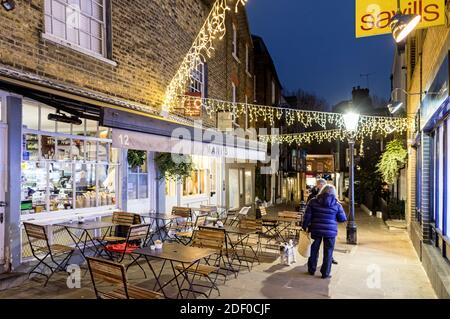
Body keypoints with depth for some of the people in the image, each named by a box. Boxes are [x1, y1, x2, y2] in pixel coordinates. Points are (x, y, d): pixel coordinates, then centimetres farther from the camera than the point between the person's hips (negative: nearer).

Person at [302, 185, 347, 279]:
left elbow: (307, 216, -3)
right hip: (330, 231, -1)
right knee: (328, 253, 11)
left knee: (314, 250, 15)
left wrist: (305, 227, 6)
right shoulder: (337, 204, -3)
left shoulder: (313, 201, -2)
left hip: (315, 230, 1)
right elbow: (343, 219, 3)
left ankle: (311, 270, 27)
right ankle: (325, 273, 17)